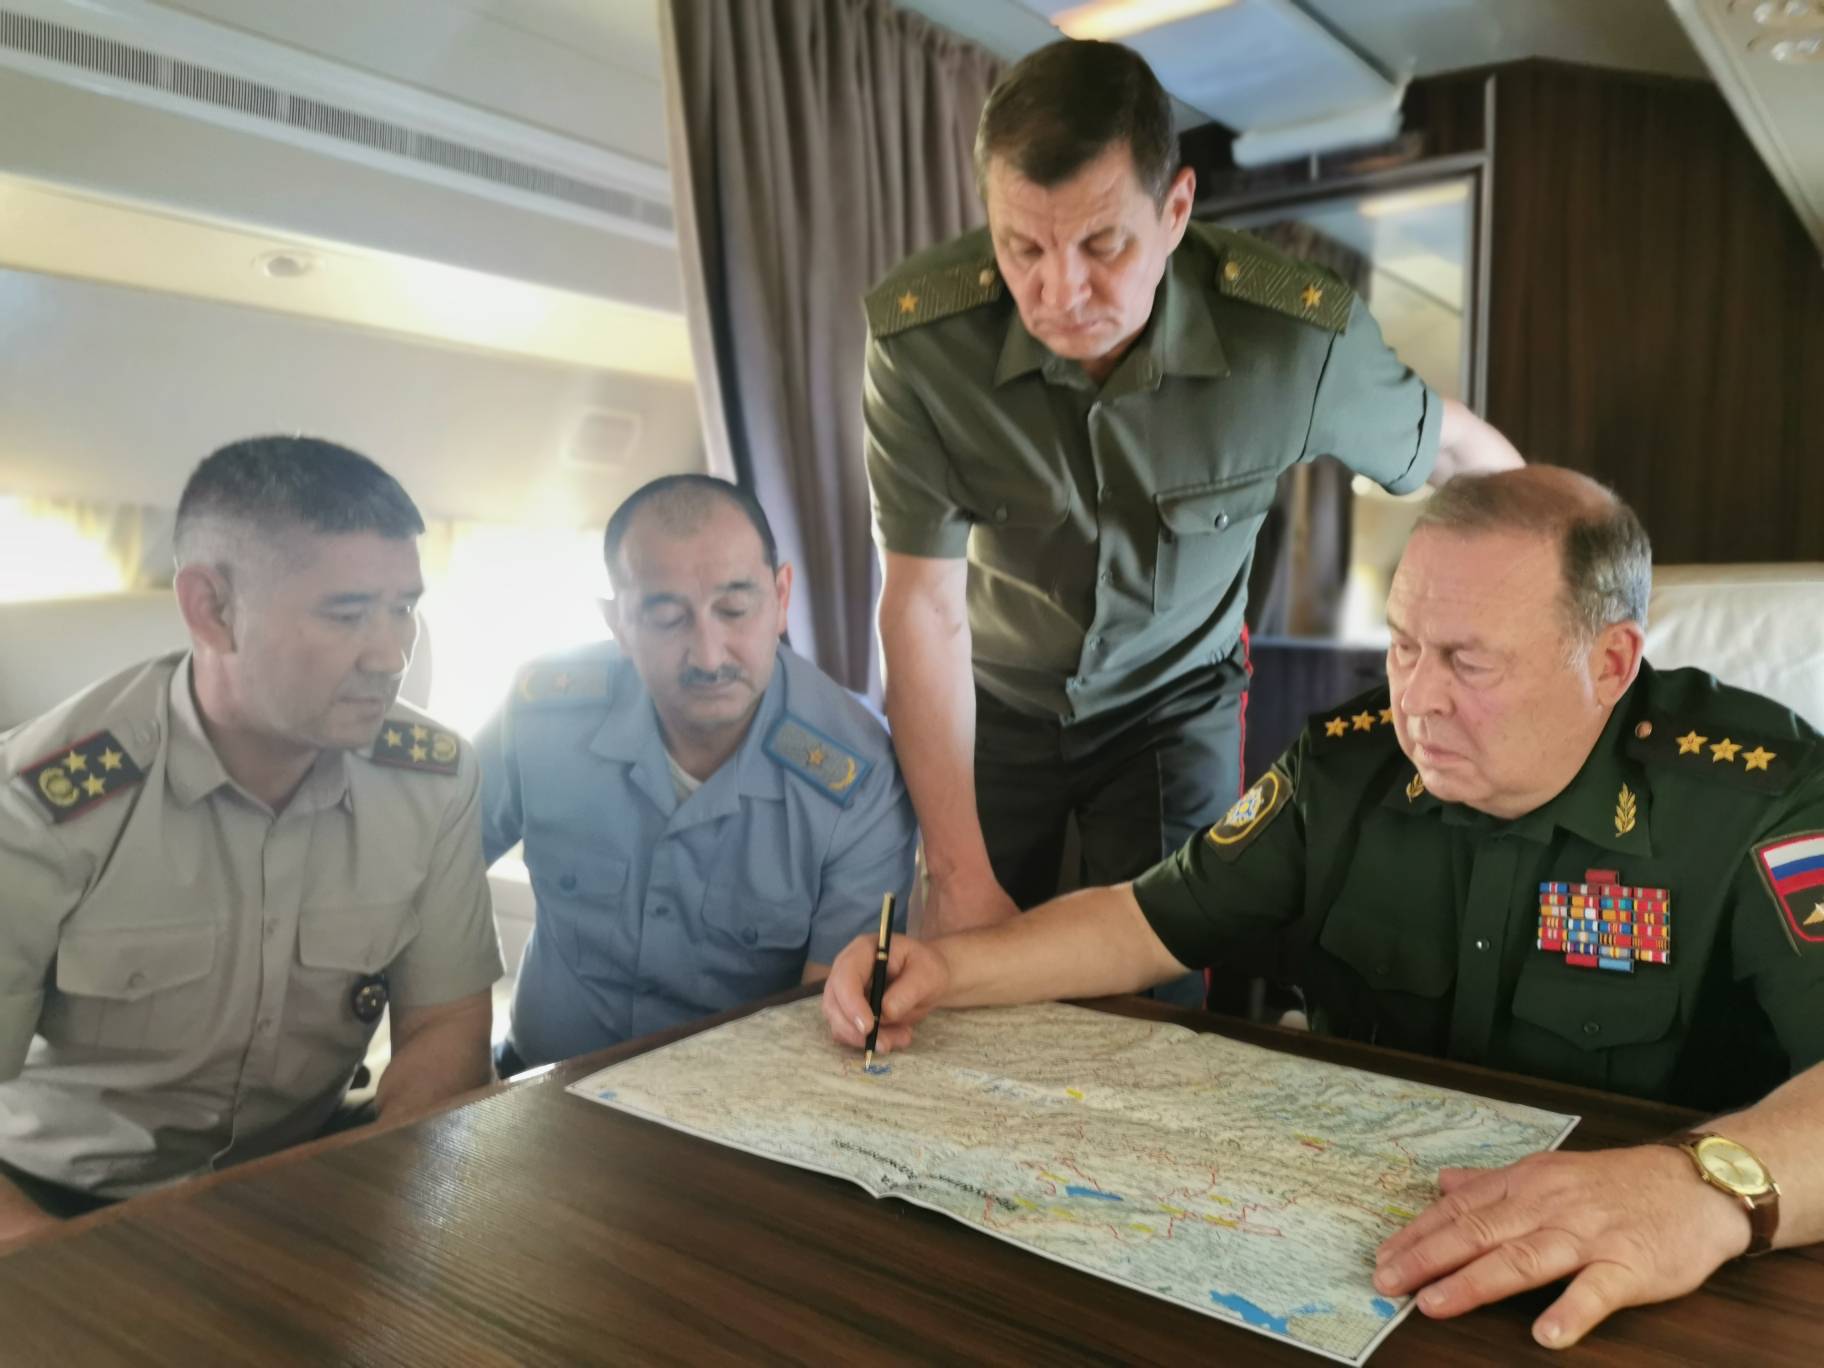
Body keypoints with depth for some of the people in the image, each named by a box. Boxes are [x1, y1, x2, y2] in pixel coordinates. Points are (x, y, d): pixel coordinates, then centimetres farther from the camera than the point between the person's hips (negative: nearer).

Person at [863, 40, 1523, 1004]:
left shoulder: (1302, 339, -26)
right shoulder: (917, 336, -26)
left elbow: (1459, 449, -5)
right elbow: (924, 605, -21)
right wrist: (961, 875, -20)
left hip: (1173, 701, 0)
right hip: (989, 699, 1)